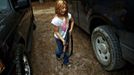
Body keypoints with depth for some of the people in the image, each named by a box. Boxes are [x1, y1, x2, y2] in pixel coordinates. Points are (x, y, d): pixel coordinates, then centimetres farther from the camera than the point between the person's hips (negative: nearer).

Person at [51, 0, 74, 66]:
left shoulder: (68, 15, -19)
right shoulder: (56, 20, -32)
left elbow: (72, 21, 5)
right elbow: (56, 32, -23)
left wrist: (71, 29, -5)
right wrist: (62, 40, -23)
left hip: (66, 35, 4)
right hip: (59, 37, -3)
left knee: (66, 49, 16)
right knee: (60, 50, 17)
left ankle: (66, 61, 40)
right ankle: (58, 55, 54)